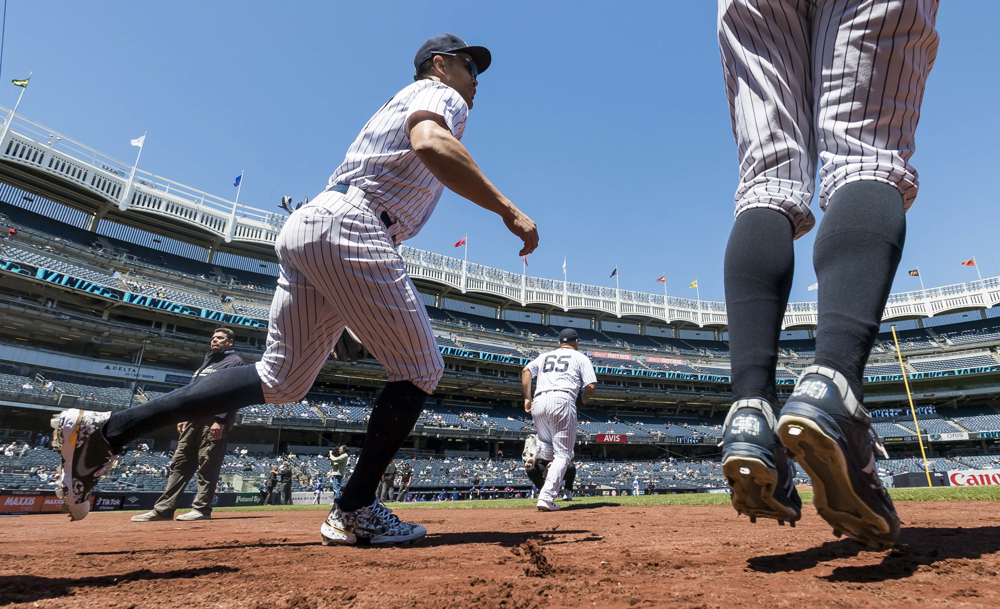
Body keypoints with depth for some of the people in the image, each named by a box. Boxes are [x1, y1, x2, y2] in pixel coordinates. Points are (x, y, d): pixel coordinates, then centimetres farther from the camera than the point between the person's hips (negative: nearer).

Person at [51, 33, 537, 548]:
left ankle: (105, 430, 9)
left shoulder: (397, 104, 35)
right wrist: (507, 210, -22)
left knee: (280, 380, 11)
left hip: (303, 225, 9)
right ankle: (354, 511, 1)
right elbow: (431, 144, -19)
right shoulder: (440, 94, 7)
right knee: (420, 370, -1)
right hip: (350, 230, -9)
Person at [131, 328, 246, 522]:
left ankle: (202, 509, -1)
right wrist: (184, 417, 16)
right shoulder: (207, 363, 27)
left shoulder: (234, 362, -2)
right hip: (194, 418, 9)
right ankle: (163, 509, 11)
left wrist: (220, 420, -22)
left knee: (207, 466, -6)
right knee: (180, 464, 8)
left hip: (213, 420, -9)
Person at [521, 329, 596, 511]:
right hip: (562, 400, -4)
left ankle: (534, 450, -11)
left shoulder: (544, 356, 26)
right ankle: (546, 498, -12)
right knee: (562, 454, 1)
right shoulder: (580, 357, 16)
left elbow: (526, 371, 9)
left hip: (538, 402, 4)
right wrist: (583, 399, 24)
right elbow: (591, 385, 4)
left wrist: (527, 398, 7)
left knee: (549, 448, 23)